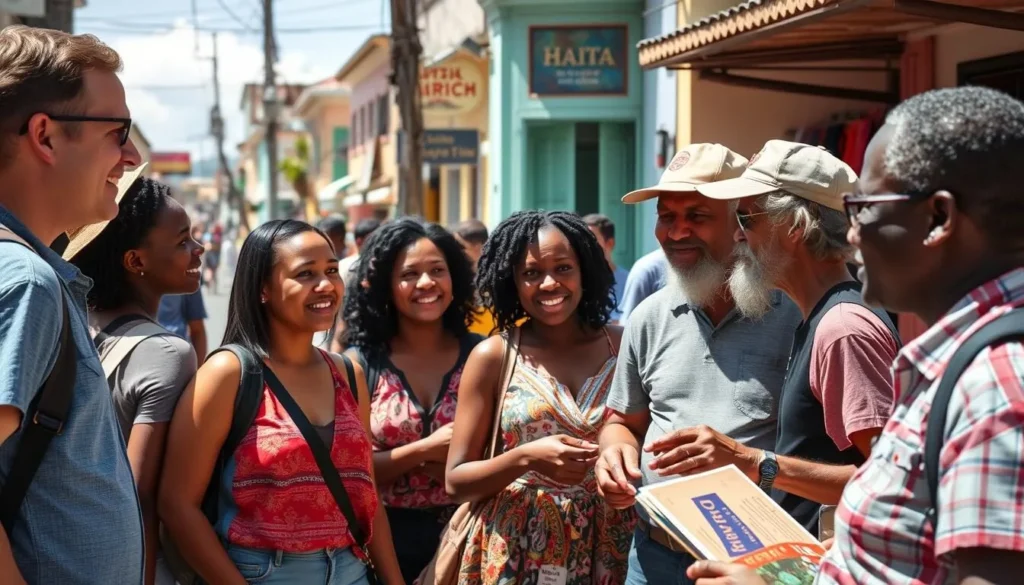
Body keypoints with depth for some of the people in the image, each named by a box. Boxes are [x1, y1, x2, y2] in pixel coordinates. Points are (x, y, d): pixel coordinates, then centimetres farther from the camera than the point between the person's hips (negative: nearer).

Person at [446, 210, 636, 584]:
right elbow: (456, 481, -4)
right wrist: (526, 457, -20)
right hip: (518, 554, -1)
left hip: (609, 551, 2)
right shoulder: (494, 357, -5)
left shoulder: (623, 346, -1)